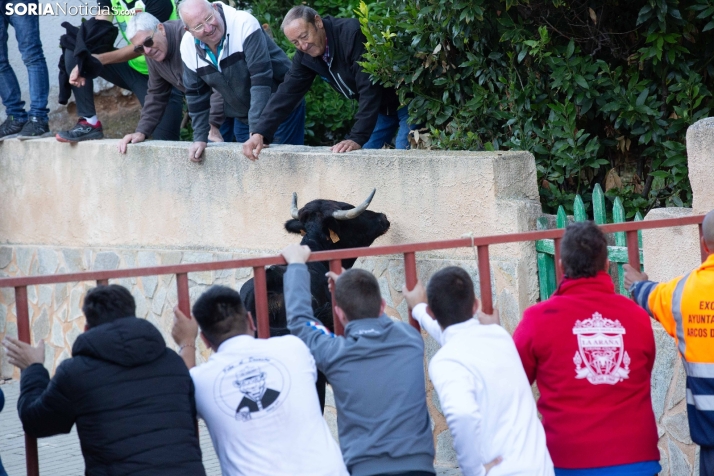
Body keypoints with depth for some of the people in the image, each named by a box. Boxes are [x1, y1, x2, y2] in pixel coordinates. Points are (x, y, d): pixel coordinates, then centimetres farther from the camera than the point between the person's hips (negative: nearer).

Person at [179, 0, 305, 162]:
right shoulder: (188, 47, -12)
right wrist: (200, 138, 0)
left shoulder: (244, 25, -29)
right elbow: (196, 95, 2)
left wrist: (257, 132, -36)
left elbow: (260, 79, -32)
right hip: (243, 118, 5)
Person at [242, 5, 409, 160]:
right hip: (379, 108, 7)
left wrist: (357, 139, -40)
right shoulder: (305, 55, -8)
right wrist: (260, 133, -22)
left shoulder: (352, 33, -31)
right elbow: (287, 93, -9)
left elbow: (369, 90, -35)